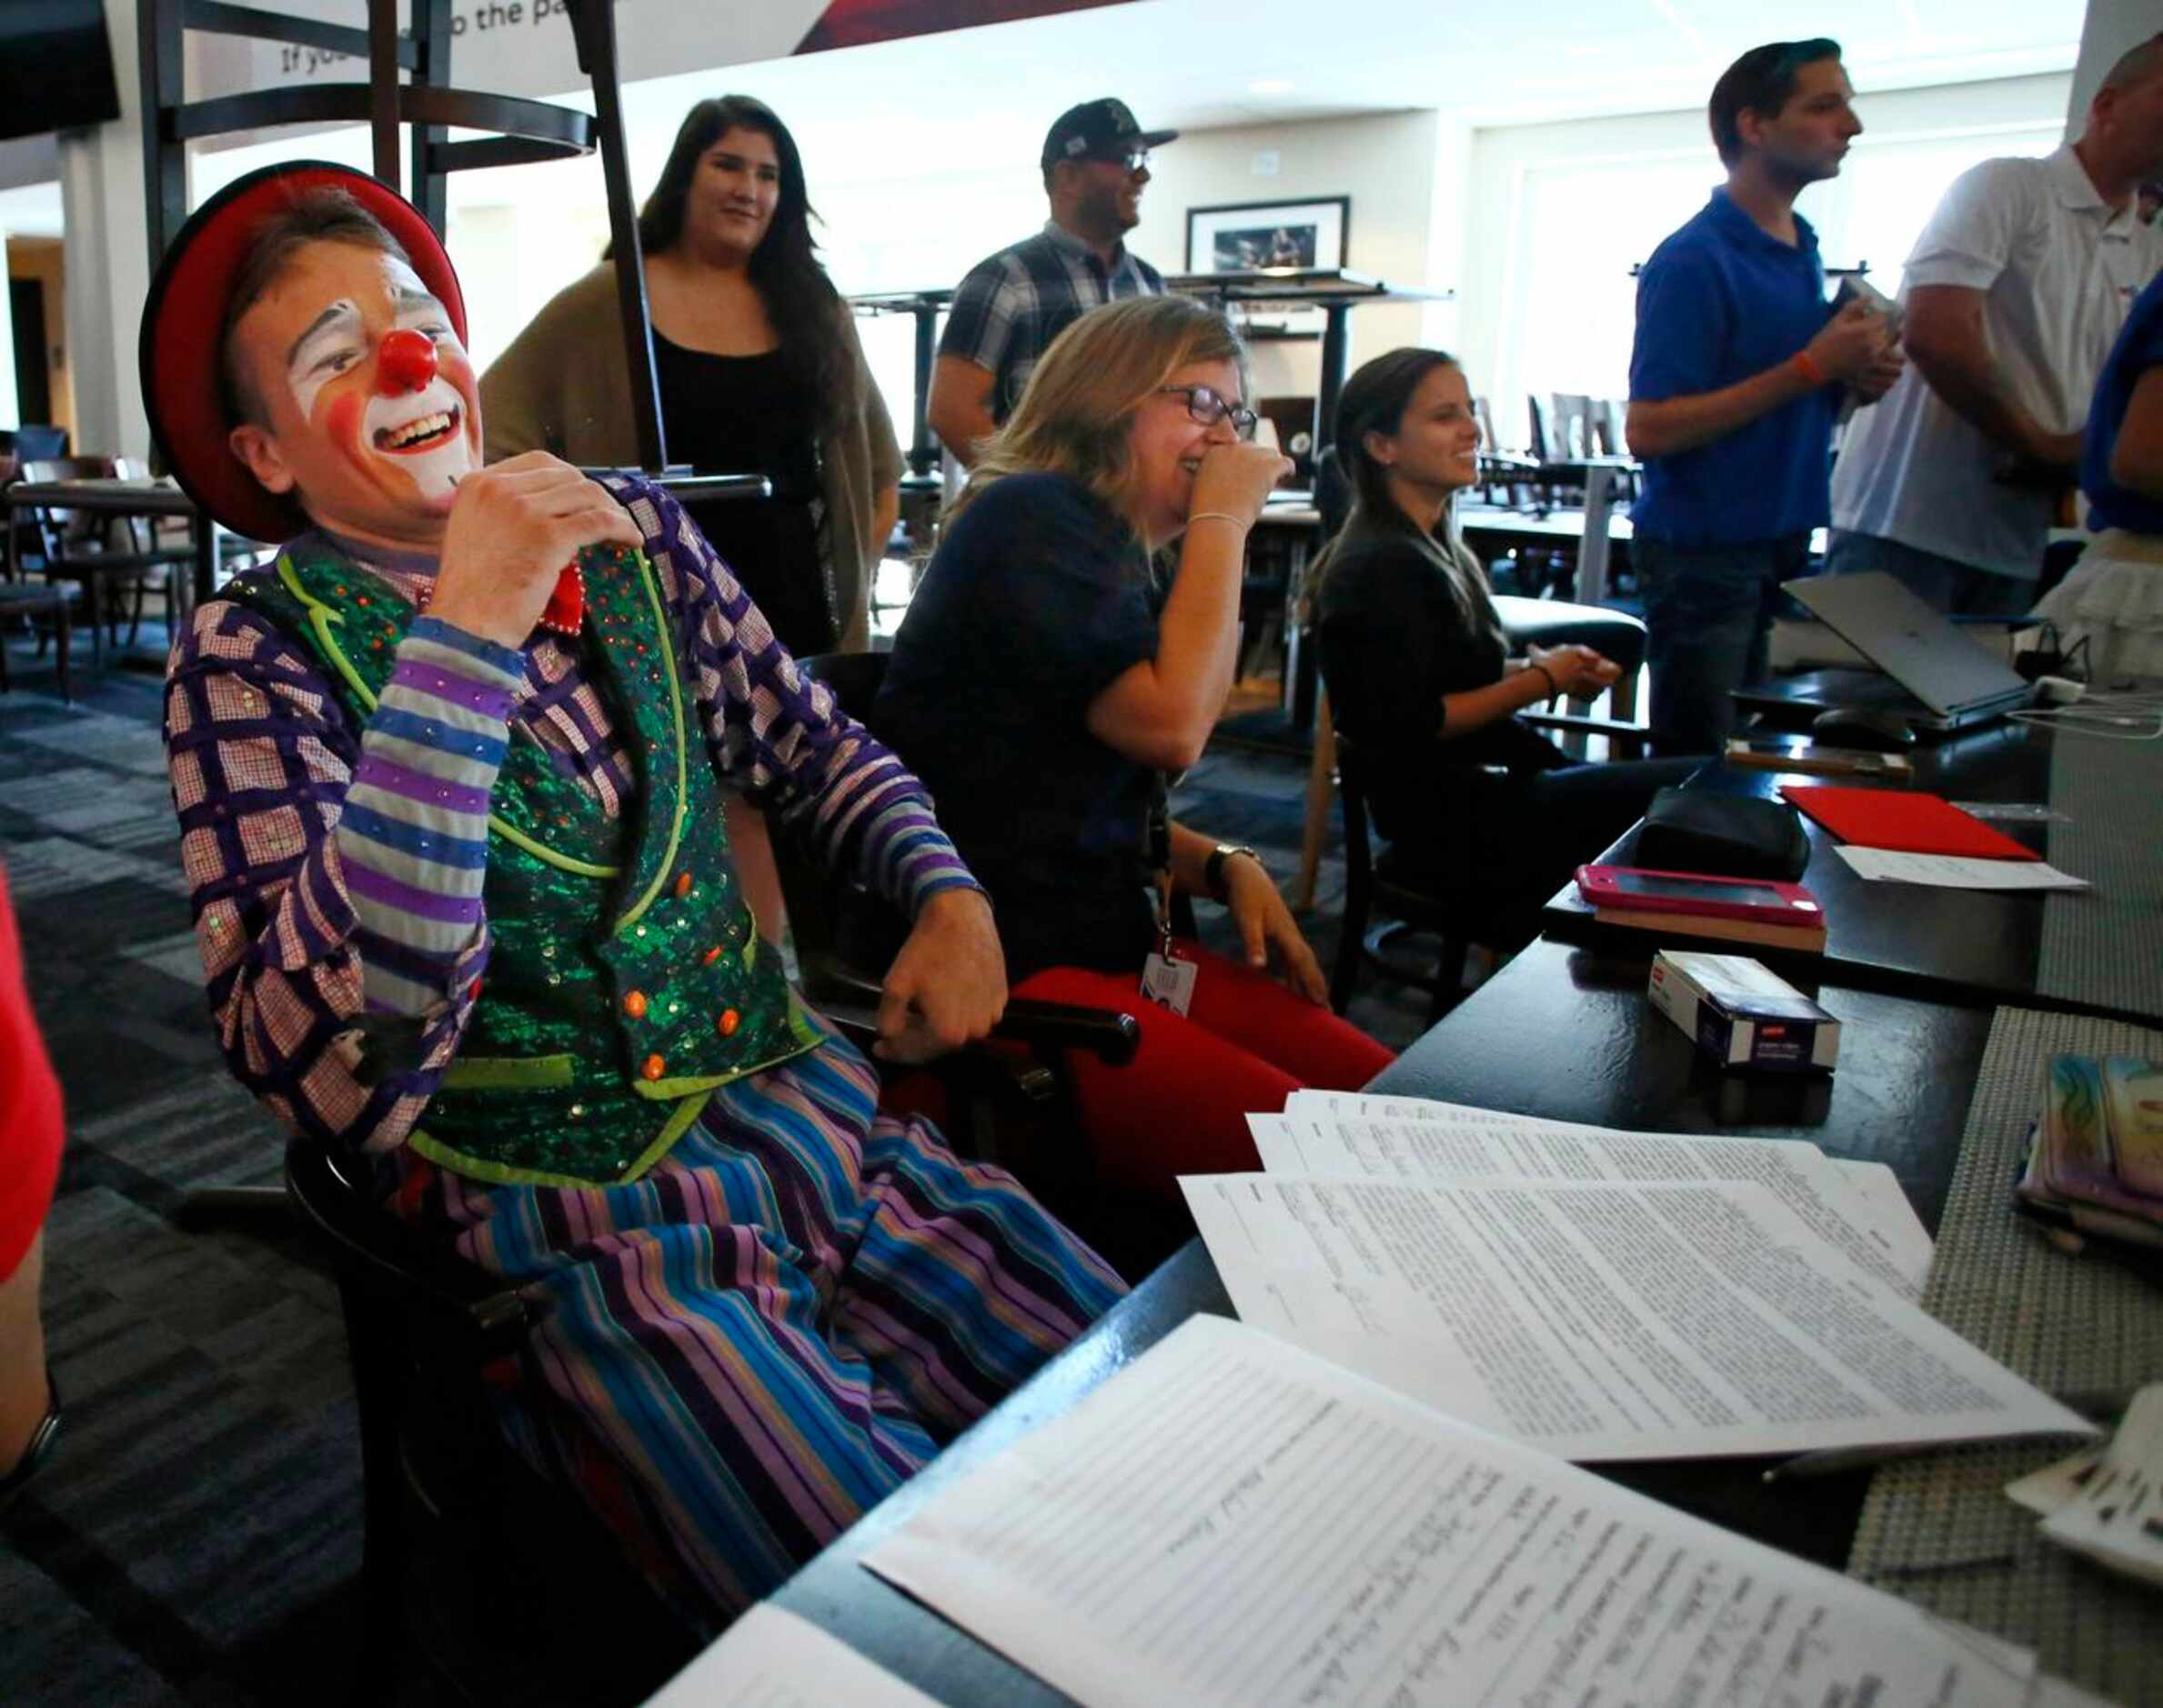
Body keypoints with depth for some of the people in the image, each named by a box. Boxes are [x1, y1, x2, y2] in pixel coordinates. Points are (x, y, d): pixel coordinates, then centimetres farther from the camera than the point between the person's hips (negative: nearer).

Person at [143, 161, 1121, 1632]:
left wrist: (950, 894, -4)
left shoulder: (635, 536, 4)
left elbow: (815, 744, 16)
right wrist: (461, 638, -28)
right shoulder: (256, 658, -8)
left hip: (813, 1109, 5)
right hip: (586, 1228, -4)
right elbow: (339, 1082, -23)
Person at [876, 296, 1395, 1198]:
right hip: (1003, 976, -9)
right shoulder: (1030, 516, -11)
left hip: (1112, 943, 9)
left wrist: (1227, 866, 7)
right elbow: (1171, 726, -22)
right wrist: (1222, 519, -10)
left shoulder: (1117, 557, 16)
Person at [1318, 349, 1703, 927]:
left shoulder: (1432, 548, 14)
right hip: (1457, 817, -10)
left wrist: (1550, 666, 1)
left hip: (1491, 783, 10)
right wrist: (1541, 680, -12)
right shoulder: (1383, 566, -16)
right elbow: (1410, 724, -22)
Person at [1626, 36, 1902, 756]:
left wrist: (1853, 377, 1)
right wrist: (1811, 366, -20)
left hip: (1781, 542, 8)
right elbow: (1648, 430, -20)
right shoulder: (1694, 260, -14)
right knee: (1696, 762, -3)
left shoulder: (1803, 250, 12)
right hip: (1706, 552, -8)